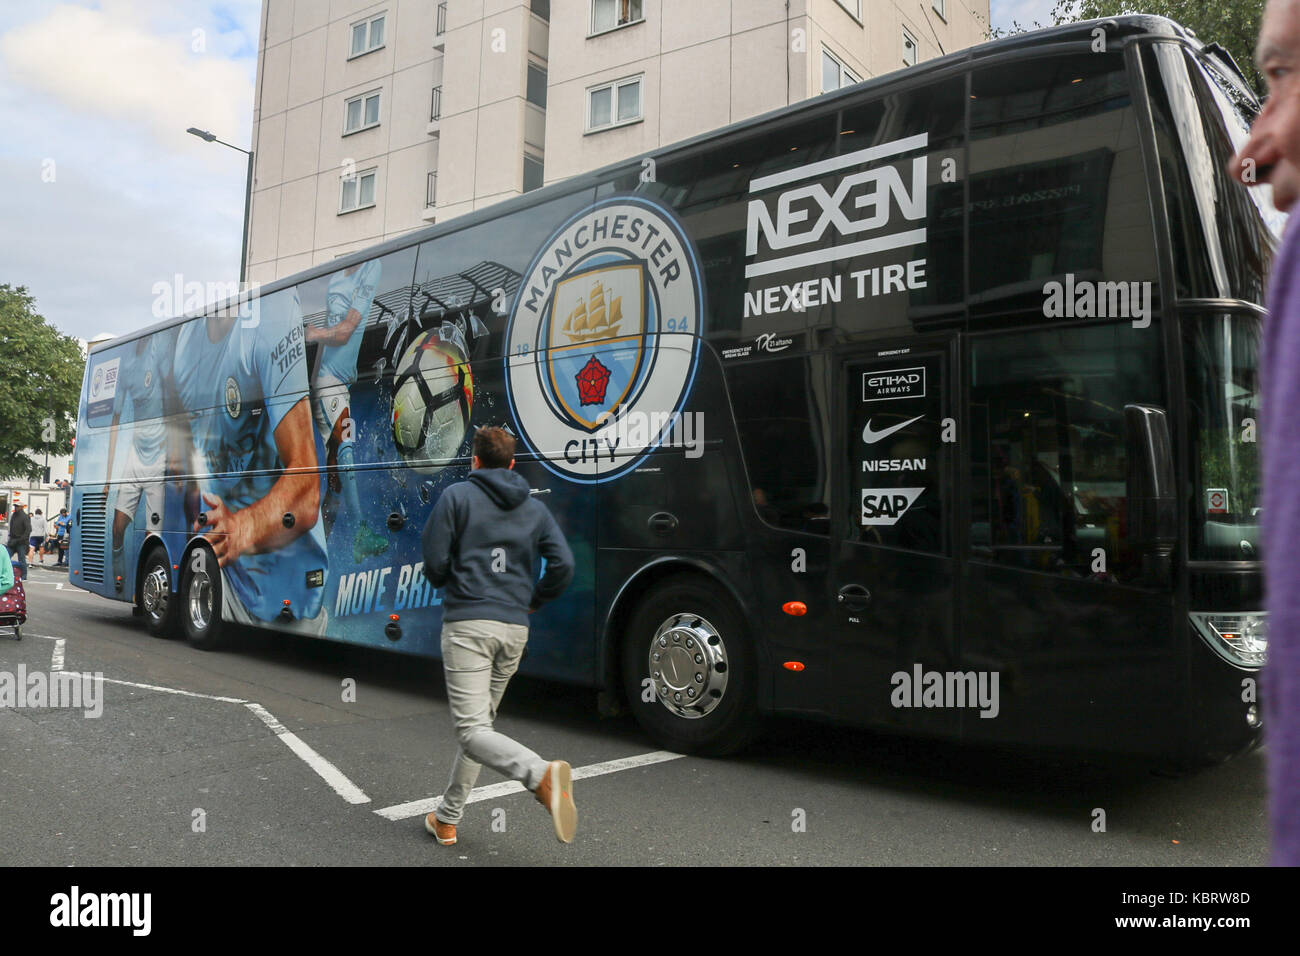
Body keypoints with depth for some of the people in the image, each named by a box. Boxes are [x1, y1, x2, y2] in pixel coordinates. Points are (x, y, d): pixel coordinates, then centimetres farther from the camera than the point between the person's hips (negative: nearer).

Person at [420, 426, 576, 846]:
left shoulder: (457, 496, 1)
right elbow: (563, 564, 0)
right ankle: (446, 818, 26)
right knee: (479, 722, 18)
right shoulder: (535, 509, 12)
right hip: (514, 628, 5)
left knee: (473, 729, -9)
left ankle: (541, 774, -34)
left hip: (468, 623, -5)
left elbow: (435, 563, -5)